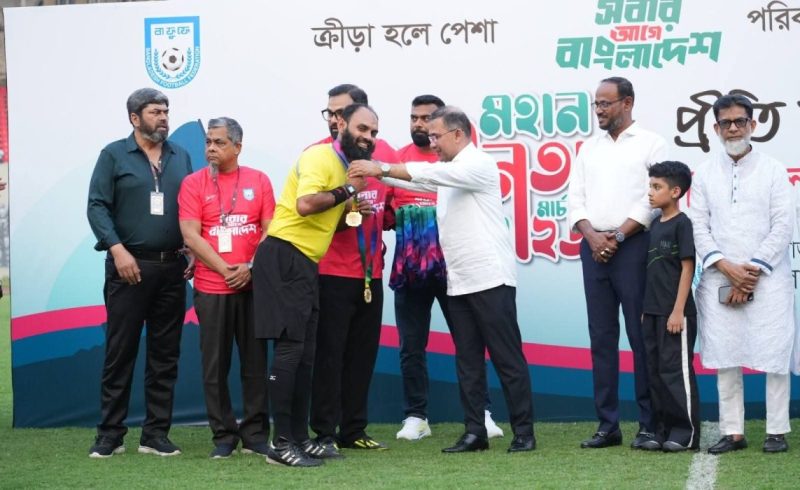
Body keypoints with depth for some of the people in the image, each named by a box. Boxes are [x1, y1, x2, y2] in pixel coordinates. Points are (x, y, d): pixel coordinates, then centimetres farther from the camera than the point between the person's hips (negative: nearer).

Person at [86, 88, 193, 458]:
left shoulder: (181, 157, 13)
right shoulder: (114, 155, 1)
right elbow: (97, 206, -6)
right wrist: (117, 250, -16)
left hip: (172, 267, 4)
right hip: (128, 266, -4)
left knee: (165, 353, 5)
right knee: (120, 351, -2)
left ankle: (156, 433, 11)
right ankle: (110, 434, 4)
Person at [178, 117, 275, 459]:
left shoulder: (258, 181, 6)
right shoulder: (194, 183, 2)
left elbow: (270, 230, 3)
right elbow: (191, 236, -5)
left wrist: (251, 267, -10)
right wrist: (224, 269, -12)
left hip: (253, 285, 1)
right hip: (211, 287, -1)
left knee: (255, 362, 4)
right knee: (215, 365, 1)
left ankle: (255, 435, 11)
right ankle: (223, 436, 9)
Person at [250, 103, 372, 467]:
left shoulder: (343, 165, 18)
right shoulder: (320, 157, -12)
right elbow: (305, 205, -28)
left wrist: (349, 212, 5)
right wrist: (348, 190, -16)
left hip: (304, 262, 10)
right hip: (285, 256, -10)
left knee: (305, 353, 12)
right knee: (290, 347, -11)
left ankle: (299, 438, 17)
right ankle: (280, 443, -10)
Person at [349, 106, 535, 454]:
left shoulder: (479, 164, -8)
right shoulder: (448, 173, 20)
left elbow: (428, 173, -18)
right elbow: (416, 179, 12)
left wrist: (380, 169, -18)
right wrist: (375, 171, -2)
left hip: (490, 279, -9)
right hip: (458, 283, 9)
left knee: (507, 358, -5)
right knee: (467, 360, 7)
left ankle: (523, 432, -3)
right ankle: (475, 432, 9)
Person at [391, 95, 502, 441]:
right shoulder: (398, 158, 9)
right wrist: (395, 216, -8)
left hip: (450, 264, -2)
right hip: (409, 266, 2)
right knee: (411, 345, 5)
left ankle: (481, 413, 7)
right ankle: (415, 417, 11)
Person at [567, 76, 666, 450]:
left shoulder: (650, 143, 1)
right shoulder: (589, 148, 17)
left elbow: (654, 198, -8)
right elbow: (575, 199, 12)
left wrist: (617, 236, -13)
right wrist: (592, 236, -6)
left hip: (632, 246, -5)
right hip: (594, 247, 5)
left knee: (641, 335, -5)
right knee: (601, 337, 4)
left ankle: (649, 425, -2)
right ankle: (608, 425, 8)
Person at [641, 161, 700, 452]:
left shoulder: (682, 224, -10)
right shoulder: (655, 225, 12)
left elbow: (687, 268, -13)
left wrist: (678, 311, -17)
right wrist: (647, 309, 14)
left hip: (675, 313, -8)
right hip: (653, 312, 8)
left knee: (676, 370, -4)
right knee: (655, 371, 9)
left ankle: (685, 431, 2)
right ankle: (663, 429, 15)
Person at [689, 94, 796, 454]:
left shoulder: (773, 171, 5)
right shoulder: (705, 174, 10)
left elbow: (782, 226, -1)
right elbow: (699, 226, 5)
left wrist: (753, 270, -9)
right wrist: (727, 268, -9)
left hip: (768, 279, -2)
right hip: (720, 281, 2)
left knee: (774, 355, -3)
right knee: (724, 357, 1)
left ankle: (777, 431, 4)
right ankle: (733, 432, 7)